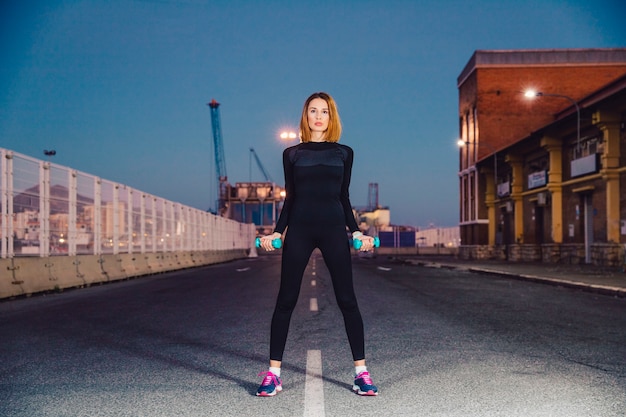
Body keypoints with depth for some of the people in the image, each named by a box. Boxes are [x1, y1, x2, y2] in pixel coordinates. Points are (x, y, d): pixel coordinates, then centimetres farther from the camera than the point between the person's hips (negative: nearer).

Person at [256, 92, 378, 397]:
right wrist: (276, 232, 0)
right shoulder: (292, 153, 9)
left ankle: (361, 371, 7)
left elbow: (344, 198, 11)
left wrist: (356, 232, 2)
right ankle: (273, 373, 6)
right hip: (299, 229, 0)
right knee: (286, 300, 0)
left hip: (333, 229, 0)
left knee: (347, 299, 0)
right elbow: (289, 199, 9)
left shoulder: (344, 153, 11)